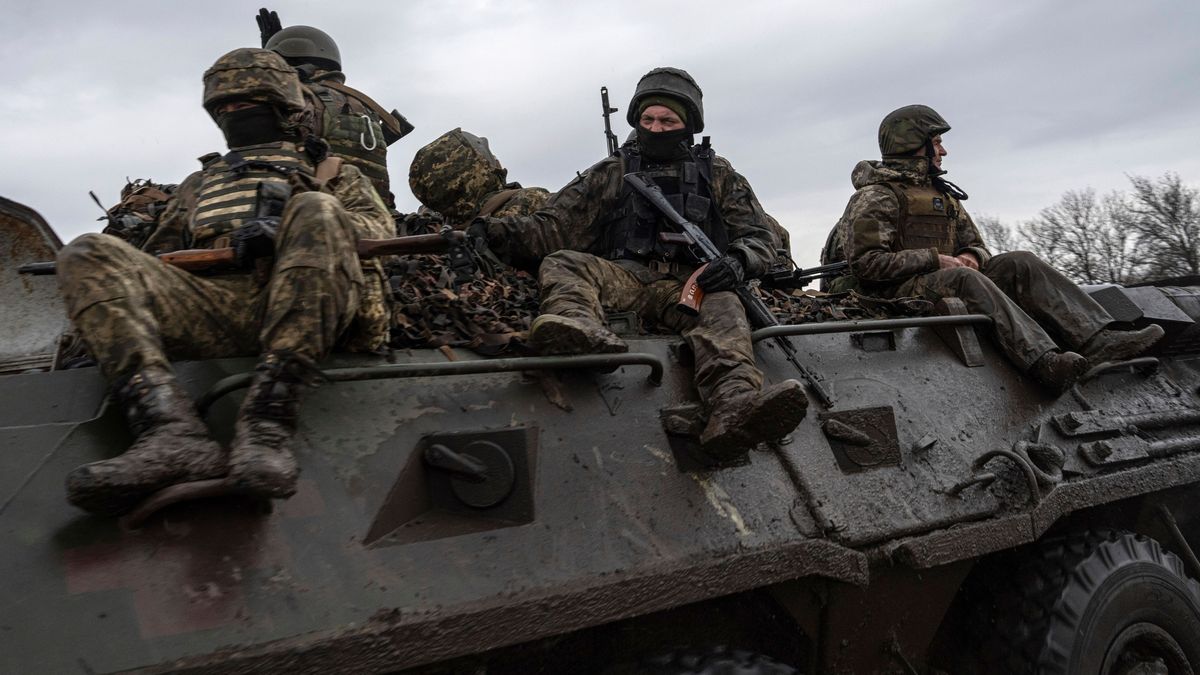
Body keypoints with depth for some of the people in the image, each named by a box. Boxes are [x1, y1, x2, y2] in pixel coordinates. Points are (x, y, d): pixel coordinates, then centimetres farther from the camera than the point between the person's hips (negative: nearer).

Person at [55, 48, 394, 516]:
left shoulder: (331, 173, 29)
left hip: (302, 316, -3)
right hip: (213, 310, 4)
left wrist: (289, 229, -5)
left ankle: (266, 426, -44)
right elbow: (163, 246, 37)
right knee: (88, 256, -17)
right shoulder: (203, 182, 40)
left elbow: (379, 229, 11)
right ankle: (172, 436, -40)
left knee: (316, 213, -32)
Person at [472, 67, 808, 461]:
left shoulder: (717, 174, 22)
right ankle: (583, 330, -59)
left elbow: (760, 238, 16)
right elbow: (555, 227, 13)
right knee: (563, 263, -26)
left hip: (693, 285, -1)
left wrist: (737, 261, -9)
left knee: (721, 309, -35)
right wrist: (497, 232, -5)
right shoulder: (612, 173, 22)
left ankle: (735, 408, -63)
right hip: (623, 278, 1)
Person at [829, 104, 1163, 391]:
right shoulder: (876, 198, -5)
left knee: (1021, 263, -8)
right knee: (963, 279, -35)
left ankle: (1099, 339, -22)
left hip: (949, 281, 8)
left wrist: (970, 257, -2)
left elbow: (976, 245, 24)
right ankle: (1043, 363, -48)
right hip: (896, 295, -8)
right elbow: (865, 263, -17)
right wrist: (935, 259, -18)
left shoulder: (944, 195, 23)